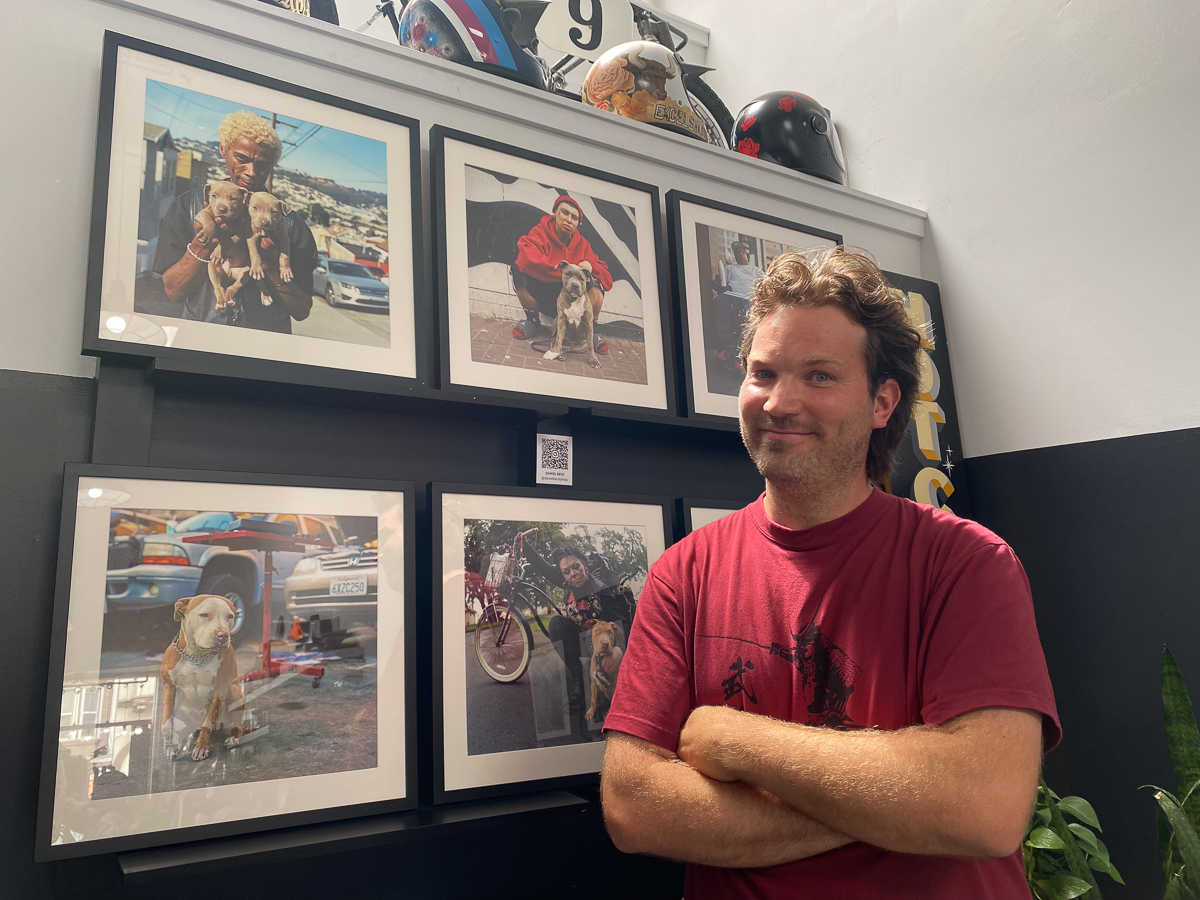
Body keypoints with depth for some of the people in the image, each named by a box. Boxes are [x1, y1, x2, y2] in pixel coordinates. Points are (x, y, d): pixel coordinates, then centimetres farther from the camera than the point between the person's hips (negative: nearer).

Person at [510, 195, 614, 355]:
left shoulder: (582, 244, 0)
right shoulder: (540, 233, -9)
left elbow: (607, 279, -3)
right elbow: (526, 258, -32)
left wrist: (590, 265, -25)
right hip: (541, 296, -1)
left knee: (595, 286, -27)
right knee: (518, 270, -27)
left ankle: (589, 330, -3)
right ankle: (533, 321, -4)